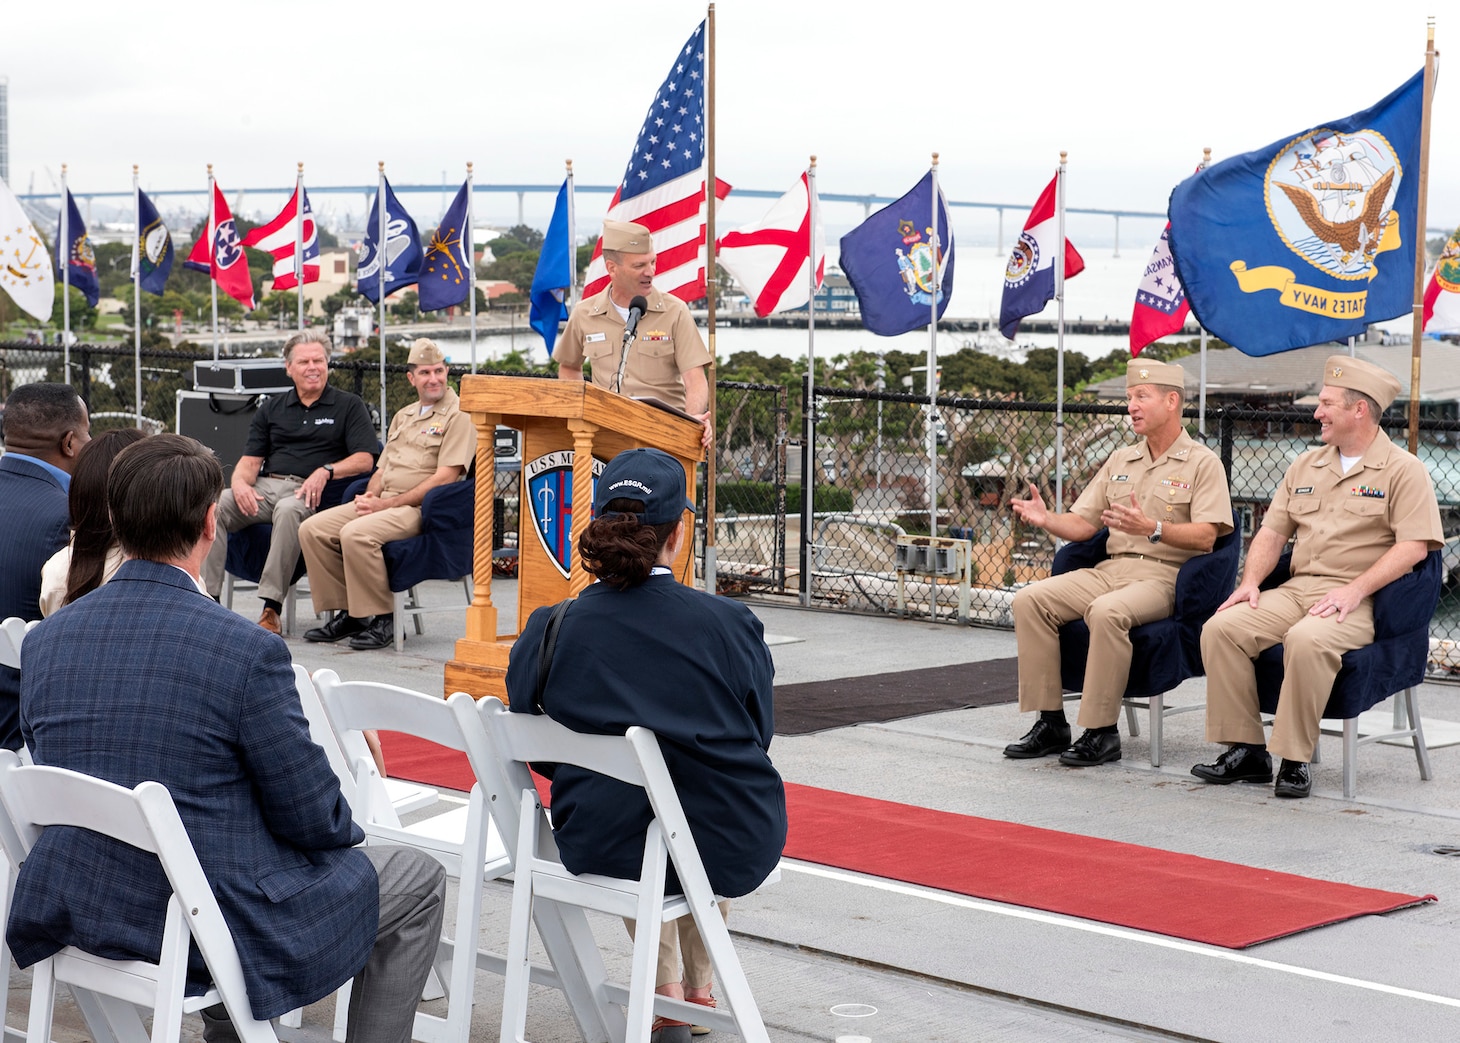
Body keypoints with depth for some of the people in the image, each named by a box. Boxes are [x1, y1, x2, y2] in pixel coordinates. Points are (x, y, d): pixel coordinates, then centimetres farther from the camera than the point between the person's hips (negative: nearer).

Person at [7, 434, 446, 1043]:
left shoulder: (44, 640, -3)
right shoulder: (246, 651, -21)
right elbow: (313, 820, -13)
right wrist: (343, 828, 11)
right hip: (216, 935, -6)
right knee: (419, 881, 16)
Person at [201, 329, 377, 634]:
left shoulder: (349, 406, 11)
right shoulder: (272, 409, 22)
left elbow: (364, 459, -1)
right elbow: (250, 460, 16)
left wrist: (326, 471, -18)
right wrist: (240, 484, -8)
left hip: (308, 492, -4)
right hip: (263, 487, 4)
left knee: (289, 510, -39)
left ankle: (271, 609, -39)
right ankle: (207, 597, -27)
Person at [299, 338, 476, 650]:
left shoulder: (458, 414, -4)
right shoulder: (404, 416, 23)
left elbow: (445, 477, -14)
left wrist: (387, 503, -15)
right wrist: (369, 495, 1)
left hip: (421, 508, -8)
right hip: (383, 502, 8)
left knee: (356, 533, -32)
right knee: (312, 529, -8)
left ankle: (381, 618, -20)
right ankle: (347, 613, -4)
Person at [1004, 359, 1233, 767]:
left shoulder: (1202, 463, 1)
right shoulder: (1120, 460, 21)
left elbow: (1205, 536, -11)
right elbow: (1082, 523, 17)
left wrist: (1153, 529, -27)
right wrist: (1046, 519, -4)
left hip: (1165, 575, -7)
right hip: (1111, 568, 7)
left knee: (1107, 611, -37)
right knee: (1030, 600, -15)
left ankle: (1102, 732, -27)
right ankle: (1050, 723, -12)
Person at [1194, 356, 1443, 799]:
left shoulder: (1403, 470, 1)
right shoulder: (1306, 466, 20)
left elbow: (1415, 545, -9)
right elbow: (1272, 532, 20)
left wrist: (1355, 589, -20)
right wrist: (1251, 580, 1)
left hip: (1358, 601, -6)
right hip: (1295, 589, 6)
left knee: (1307, 640, -37)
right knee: (1221, 628, -17)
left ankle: (1295, 759, -25)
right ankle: (1246, 750, -13)